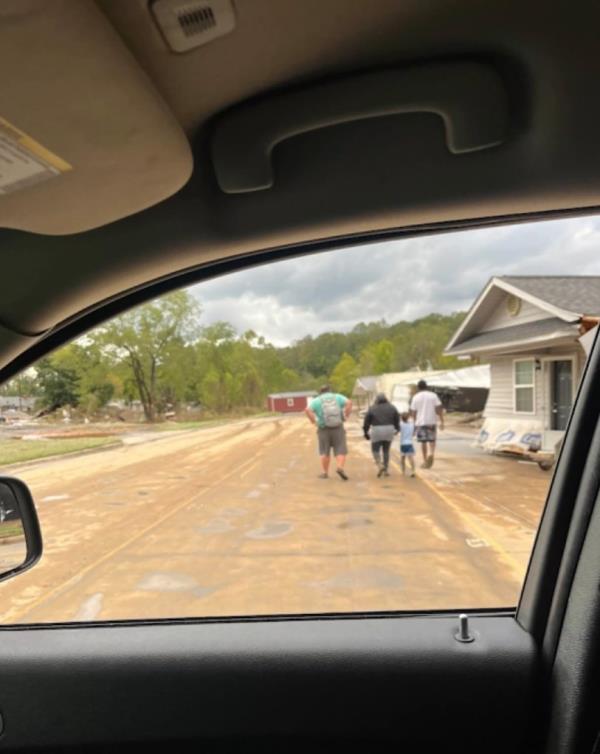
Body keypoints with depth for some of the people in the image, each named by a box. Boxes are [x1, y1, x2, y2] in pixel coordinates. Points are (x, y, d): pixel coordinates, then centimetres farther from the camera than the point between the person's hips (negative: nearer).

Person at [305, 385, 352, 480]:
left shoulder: (316, 400, 4)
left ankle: (325, 472, 17)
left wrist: (313, 420, -4)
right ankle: (340, 468, -18)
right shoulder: (337, 397, 7)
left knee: (325, 452, 13)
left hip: (324, 429, 0)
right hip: (338, 428, 0)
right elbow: (349, 402, -9)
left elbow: (307, 410, -13)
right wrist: (346, 416, -3)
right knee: (341, 451, 3)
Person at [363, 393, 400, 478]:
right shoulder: (392, 408, 6)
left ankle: (380, 465, -11)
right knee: (386, 451, 15)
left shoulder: (372, 409, 0)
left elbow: (366, 422, 2)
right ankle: (386, 470, 13)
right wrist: (397, 429, 27)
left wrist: (366, 433, 13)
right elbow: (397, 420, 9)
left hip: (376, 431, -3)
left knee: (375, 450, 11)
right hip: (389, 431, 3)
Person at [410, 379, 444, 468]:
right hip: (432, 422, 0)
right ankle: (431, 453, -16)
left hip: (421, 422, 0)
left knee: (423, 441, 9)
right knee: (432, 440, 11)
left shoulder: (416, 397, -1)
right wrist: (441, 421, -1)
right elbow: (439, 409, -4)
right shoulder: (433, 395, 1)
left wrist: (415, 421, 16)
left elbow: (413, 412, 0)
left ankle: (425, 461, 13)